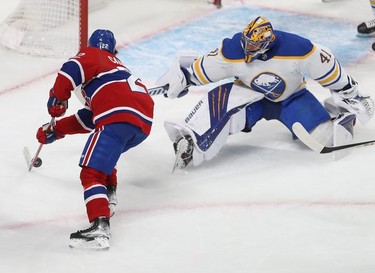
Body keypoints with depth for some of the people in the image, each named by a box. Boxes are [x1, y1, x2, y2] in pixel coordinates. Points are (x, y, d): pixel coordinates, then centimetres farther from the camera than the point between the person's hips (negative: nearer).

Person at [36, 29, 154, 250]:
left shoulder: (92, 55, 17)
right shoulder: (116, 64, 39)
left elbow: (72, 69, -9)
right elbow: (90, 118, 35)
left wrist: (58, 99, 5)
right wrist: (56, 129, 37)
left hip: (120, 116, -9)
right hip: (144, 125, 9)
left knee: (91, 172, -14)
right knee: (104, 152, 36)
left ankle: (100, 228, -32)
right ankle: (109, 197, 28)